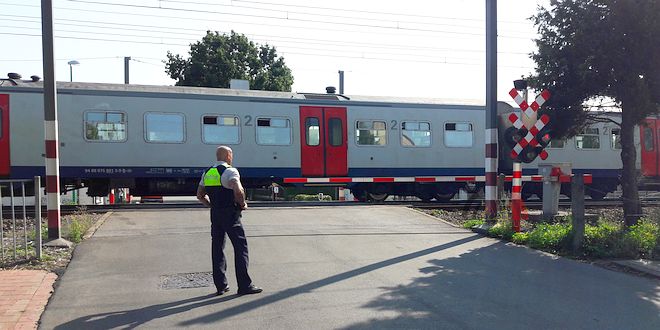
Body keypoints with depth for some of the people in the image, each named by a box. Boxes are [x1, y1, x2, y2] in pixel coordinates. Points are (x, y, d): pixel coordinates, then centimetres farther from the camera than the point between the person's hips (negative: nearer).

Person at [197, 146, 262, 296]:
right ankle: (244, 285, 0)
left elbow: (200, 195, 15)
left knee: (217, 248, 11)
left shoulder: (207, 173, 12)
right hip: (230, 214, -7)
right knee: (240, 247, -1)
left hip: (215, 214, 7)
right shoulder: (230, 171, -11)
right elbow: (238, 191, -27)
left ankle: (220, 285, 15)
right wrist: (243, 204, -11)